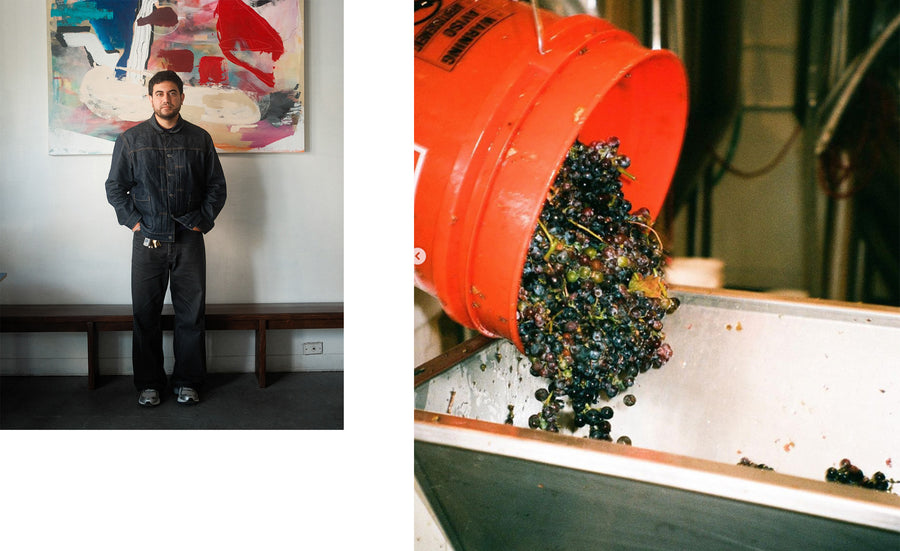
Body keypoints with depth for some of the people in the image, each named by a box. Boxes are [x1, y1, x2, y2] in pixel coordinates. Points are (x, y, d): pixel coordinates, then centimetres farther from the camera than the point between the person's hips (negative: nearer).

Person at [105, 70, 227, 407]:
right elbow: (115, 186, 8)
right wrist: (132, 221, -2)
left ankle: (187, 382, 15)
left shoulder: (200, 139, 7)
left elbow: (217, 186, 11)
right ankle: (149, 383, 15)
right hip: (148, 240, 0)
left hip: (189, 240, 1)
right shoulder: (131, 139, 5)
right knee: (146, 315, 3)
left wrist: (204, 220, 1)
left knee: (191, 314, 3)